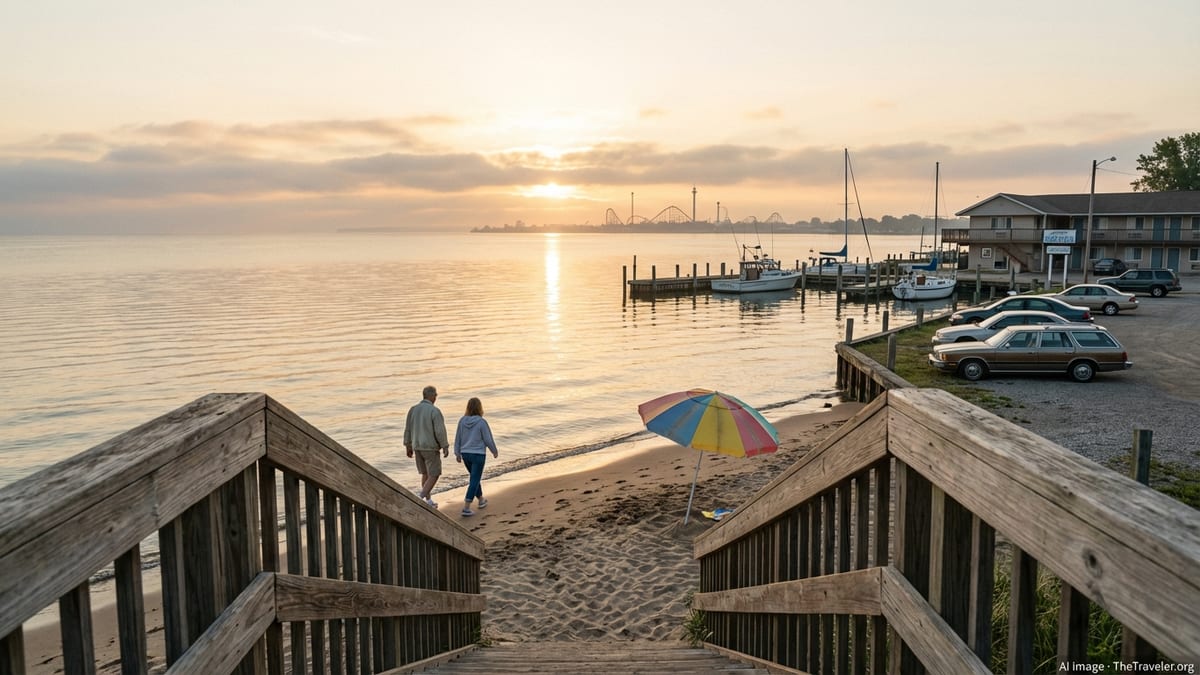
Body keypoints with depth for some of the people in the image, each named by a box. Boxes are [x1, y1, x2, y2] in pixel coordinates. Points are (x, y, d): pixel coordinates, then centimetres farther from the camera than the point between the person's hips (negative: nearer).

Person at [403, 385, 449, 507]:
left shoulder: (413, 409, 0)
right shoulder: (435, 411, -18)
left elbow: (408, 429, 5)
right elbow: (440, 431, -19)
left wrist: (408, 447, 14)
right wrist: (445, 447, -8)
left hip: (417, 447, 7)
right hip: (430, 448, -7)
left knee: (426, 473, 20)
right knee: (434, 475, 4)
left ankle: (429, 501, 24)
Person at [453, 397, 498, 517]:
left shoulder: (462, 420, -2)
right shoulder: (482, 422, -16)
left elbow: (458, 438, 4)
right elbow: (488, 440, -10)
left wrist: (457, 453, 13)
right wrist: (495, 451, 6)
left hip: (465, 455, 6)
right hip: (478, 455, -6)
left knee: (475, 478, 24)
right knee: (474, 481, -2)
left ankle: (481, 500, 37)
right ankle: (466, 508, -8)